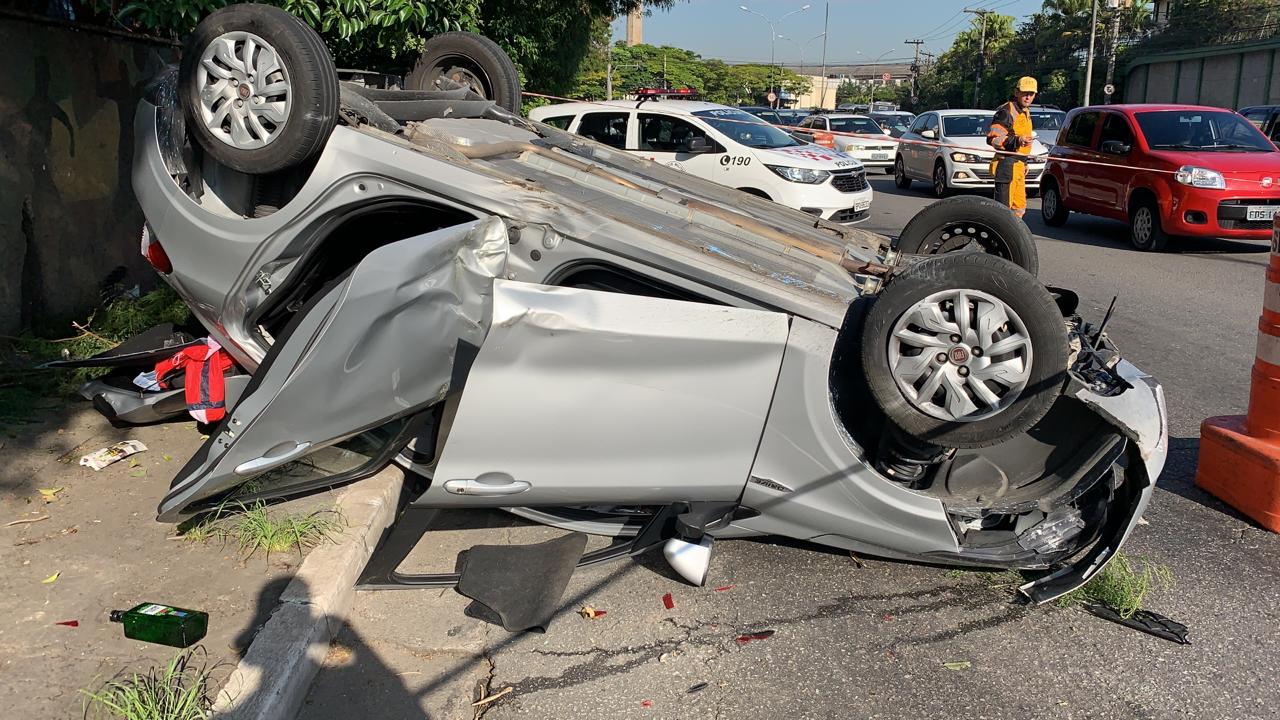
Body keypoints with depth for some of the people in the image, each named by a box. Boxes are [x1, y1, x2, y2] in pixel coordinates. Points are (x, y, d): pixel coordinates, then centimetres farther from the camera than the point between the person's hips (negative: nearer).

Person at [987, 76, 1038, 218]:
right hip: (1007, 165, -10)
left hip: (1018, 166, 10)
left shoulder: (1025, 112, 19)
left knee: (1019, 206, 17)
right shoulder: (1006, 111, -13)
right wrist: (1017, 141, -33)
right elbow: (992, 138, -21)